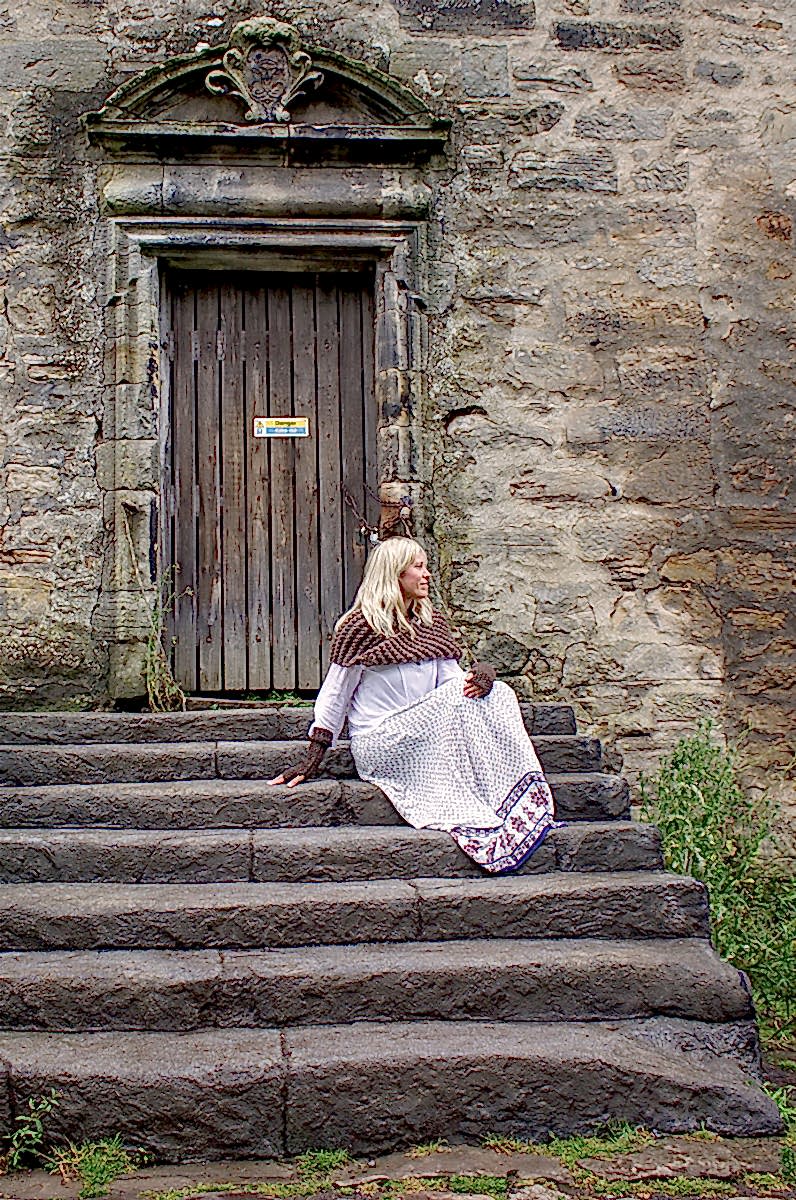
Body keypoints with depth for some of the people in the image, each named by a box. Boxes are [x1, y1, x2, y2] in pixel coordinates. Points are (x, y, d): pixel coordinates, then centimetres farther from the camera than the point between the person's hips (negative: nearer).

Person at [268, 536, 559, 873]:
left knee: (496, 694, -17)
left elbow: (454, 680, 7)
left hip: (425, 739, 6)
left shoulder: (432, 624, 14)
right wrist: (310, 763, -7)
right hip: (378, 745, -6)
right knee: (460, 702, -28)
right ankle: (487, 823, -29)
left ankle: (525, 806, -26)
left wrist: (480, 676, -18)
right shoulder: (362, 626, -6)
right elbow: (335, 695, -4)